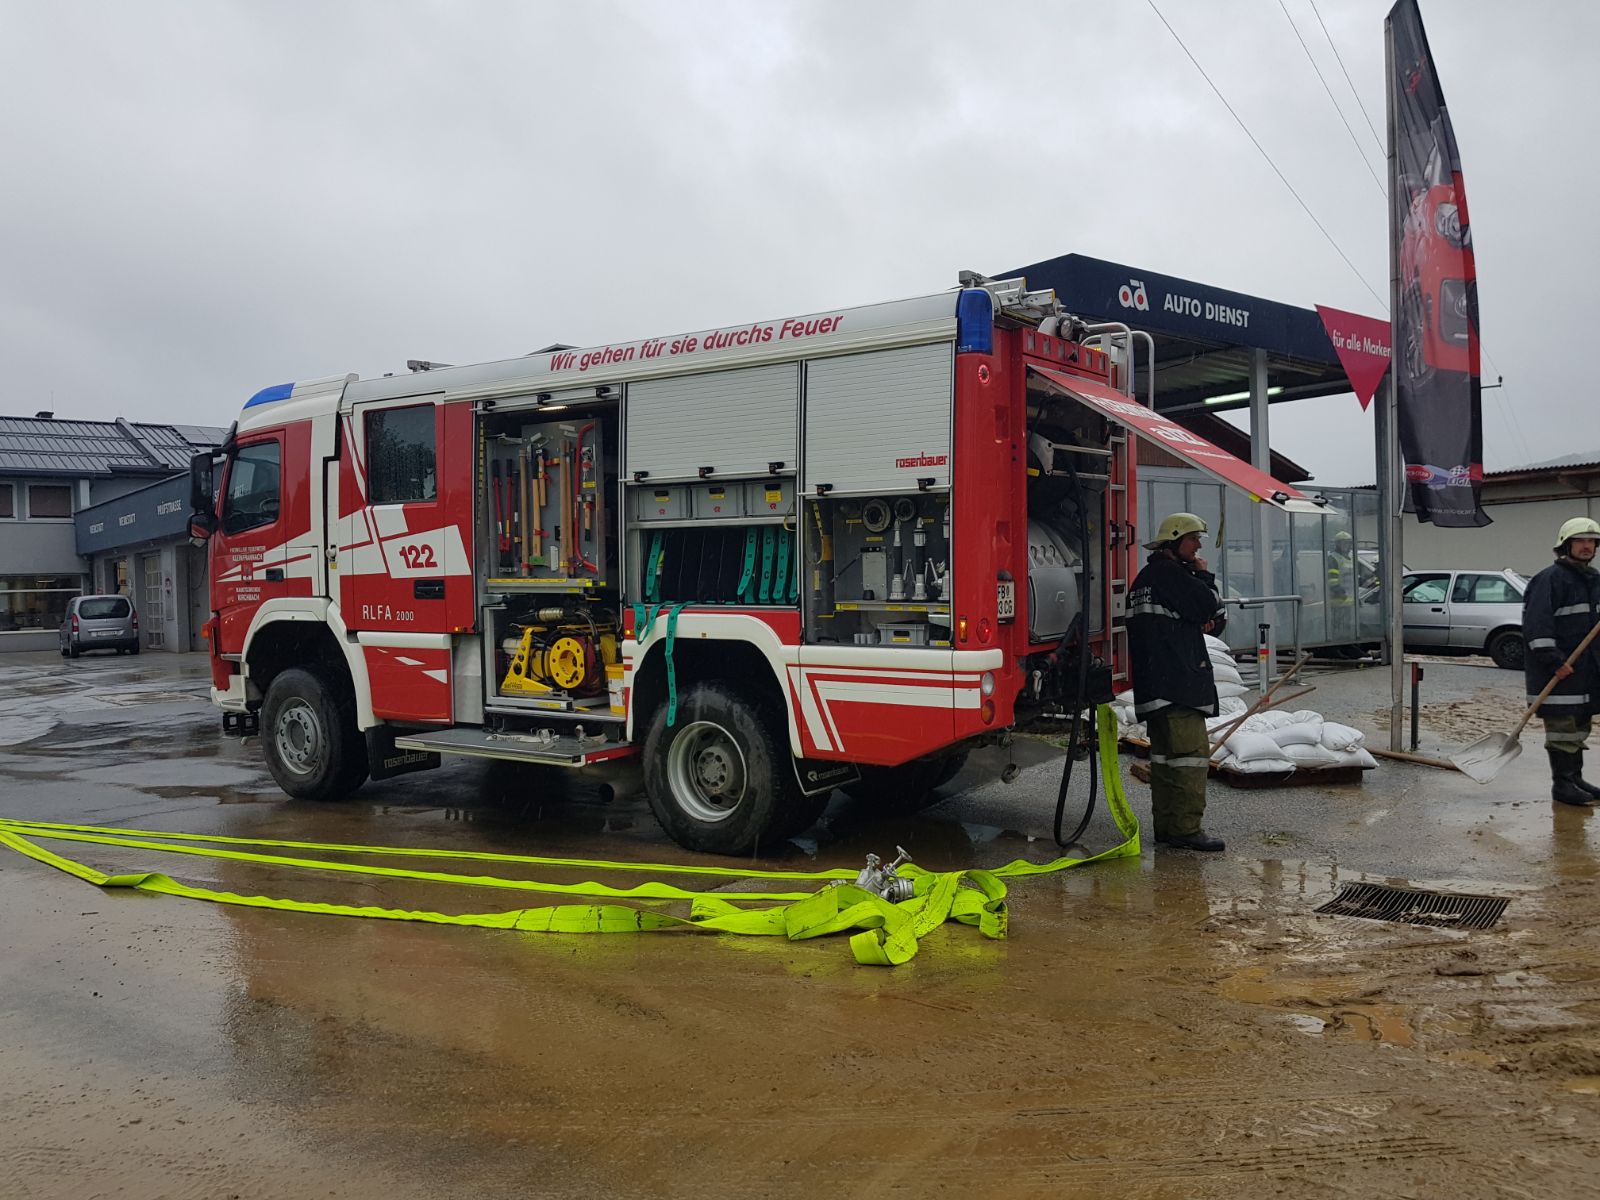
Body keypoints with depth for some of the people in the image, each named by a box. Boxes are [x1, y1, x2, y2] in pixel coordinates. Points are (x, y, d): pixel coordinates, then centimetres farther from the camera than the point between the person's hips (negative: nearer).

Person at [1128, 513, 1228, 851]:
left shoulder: (1148, 576, 23)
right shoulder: (1168, 573, -10)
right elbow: (1207, 606, -13)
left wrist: (1206, 618, 1)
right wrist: (1205, 577, 4)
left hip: (1155, 685, 11)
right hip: (1177, 683, -11)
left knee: (1165, 755, 13)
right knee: (1191, 753, -10)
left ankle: (1166, 828, 18)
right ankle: (1186, 828, -10)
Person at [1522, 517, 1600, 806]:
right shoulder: (1550, 579, -12)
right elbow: (1537, 624, -20)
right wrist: (1554, 662, -23)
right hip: (1558, 670, -9)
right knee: (1562, 727, -6)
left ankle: (1575, 778, 24)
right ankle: (1562, 785, 0)